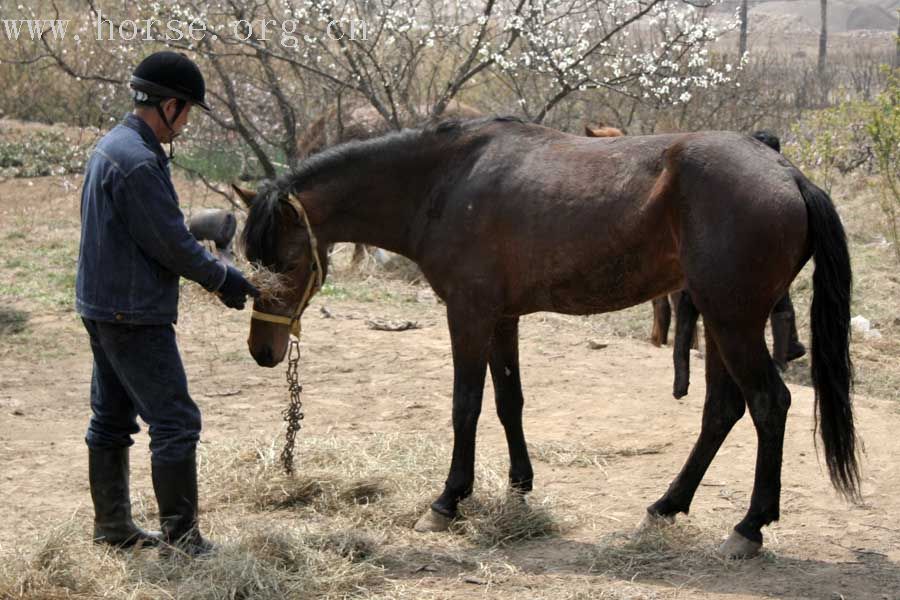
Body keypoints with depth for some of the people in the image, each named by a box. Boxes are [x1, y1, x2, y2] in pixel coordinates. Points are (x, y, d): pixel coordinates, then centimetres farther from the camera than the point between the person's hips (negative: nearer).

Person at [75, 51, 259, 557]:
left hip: (103, 307, 11)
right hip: (134, 316, -11)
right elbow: (171, 245, -20)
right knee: (175, 422, -5)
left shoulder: (112, 145, 10)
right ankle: (181, 538, 0)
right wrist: (223, 278, -5)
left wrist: (214, 272, 15)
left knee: (112, 418, 17)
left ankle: (112, 525, 27)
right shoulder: (139, 162, -22)